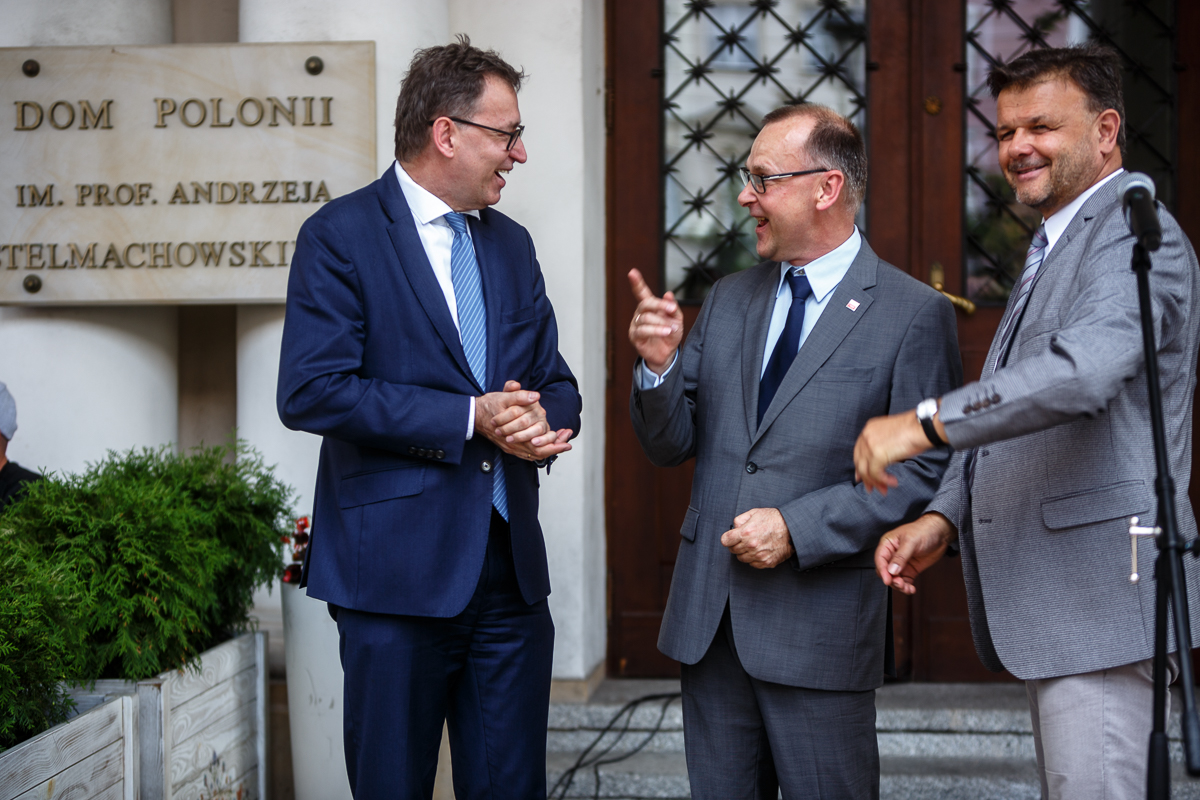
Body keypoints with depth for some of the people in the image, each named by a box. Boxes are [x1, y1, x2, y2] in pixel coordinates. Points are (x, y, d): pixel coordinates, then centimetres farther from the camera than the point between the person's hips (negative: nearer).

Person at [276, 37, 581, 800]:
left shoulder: (512, 243, 15)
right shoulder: (341, 235, -6)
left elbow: (558, 386, 16)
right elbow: (311, 390, -16)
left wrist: (540, 421, -9)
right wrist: (469, 418, -16)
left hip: (511, 566, 6)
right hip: (398, 566, -6)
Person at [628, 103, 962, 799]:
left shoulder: (915, 314, -6)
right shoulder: (729, 300, 12)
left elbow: (927, 475, -11)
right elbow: (671, 445, 11)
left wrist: (798, 528, -17)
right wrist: (660, 364, -8)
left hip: (822, 625, -5)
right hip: (709, 618, 5)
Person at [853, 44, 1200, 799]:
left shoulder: (1133, 234, -12)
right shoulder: (1052, 249, 22)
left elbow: (1085, 368, -31)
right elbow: (1004, 408, 21)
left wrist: (925, 422, -32)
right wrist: (944, 519, 6)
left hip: (1101, 598, -11)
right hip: (1052, 603, 11)